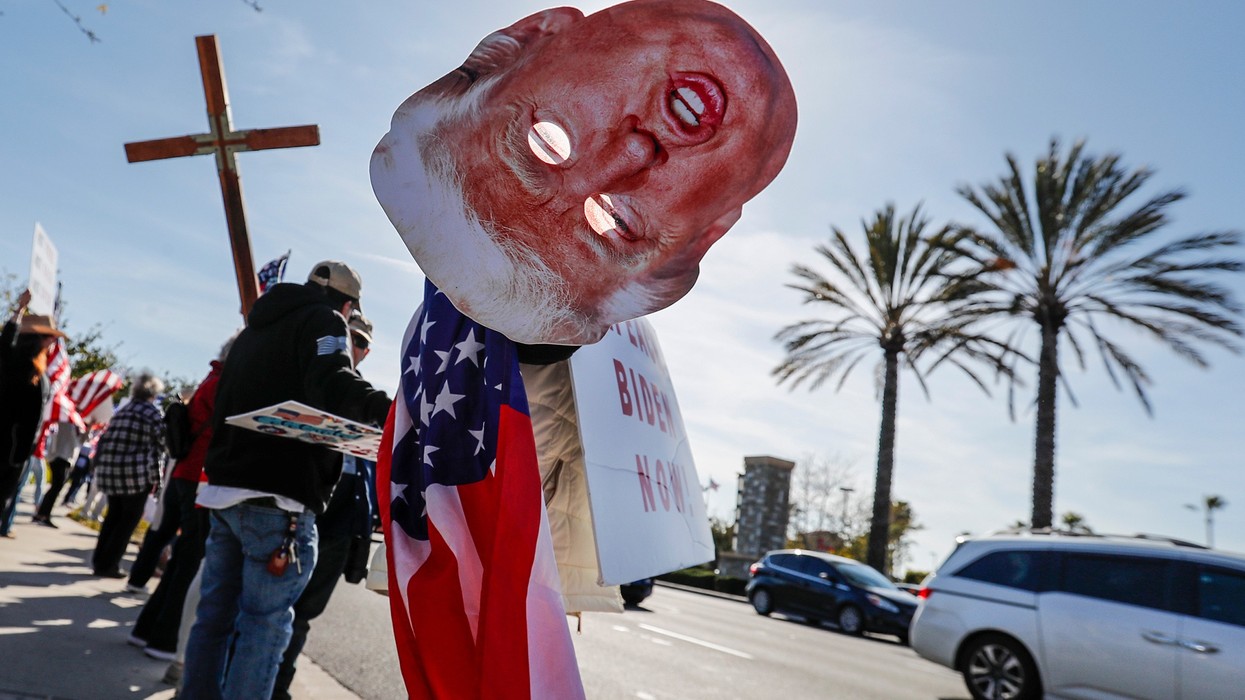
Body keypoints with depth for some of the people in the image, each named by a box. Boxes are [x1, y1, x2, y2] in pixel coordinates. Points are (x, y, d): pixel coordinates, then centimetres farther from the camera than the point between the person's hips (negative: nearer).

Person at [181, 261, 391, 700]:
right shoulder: (323, 322, -2)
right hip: (278, 499, -8)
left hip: (224, 487, 8)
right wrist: (388, 409, -34)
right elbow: (333, 387, -23)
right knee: (265, 623, -2)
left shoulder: (254, 329, 23)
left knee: (215, 614, 14)